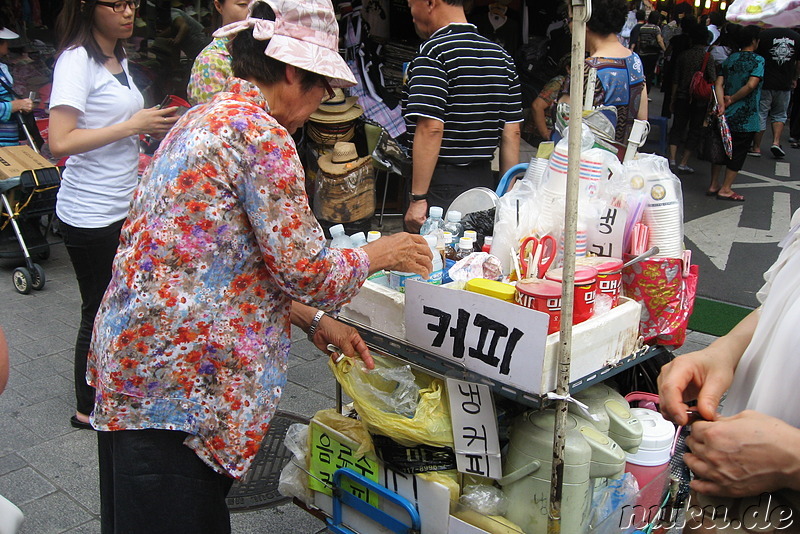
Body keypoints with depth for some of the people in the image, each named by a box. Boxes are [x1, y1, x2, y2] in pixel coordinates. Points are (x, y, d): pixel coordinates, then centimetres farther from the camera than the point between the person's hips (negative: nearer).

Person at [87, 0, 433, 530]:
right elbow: (304, 269, -15)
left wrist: (315, 321, 18)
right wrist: (379, 253, 4)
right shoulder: (263, 134, -15)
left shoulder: (205, 118, 15)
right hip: (175, 379, -9)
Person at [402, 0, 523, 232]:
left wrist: (418, 198, -19)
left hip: (442, 186, -7)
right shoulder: (501, 55, 12)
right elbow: (512, 132, 11)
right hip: (485, 181, 8)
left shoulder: (433, 51, -11)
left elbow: (430, 128, -20)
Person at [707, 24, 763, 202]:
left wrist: (722, 104, -11)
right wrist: (732, 99, -11)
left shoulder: (729, 59, 8)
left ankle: (714, 185, 21)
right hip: (746, 117, -5)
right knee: (738, 152, 4)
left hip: (727, 114, 6)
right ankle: (725, 189, 7)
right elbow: (751, 85, -22)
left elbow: (719, 84, -3)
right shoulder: (758, 60, -9)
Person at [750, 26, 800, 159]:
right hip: (785, 85, 3)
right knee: (780, 114, 17)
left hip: (764, 83, -3)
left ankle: (756, 147, 9)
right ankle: (776, 142, 2)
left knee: (760, 114, 5)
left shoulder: (764, 35, -10)